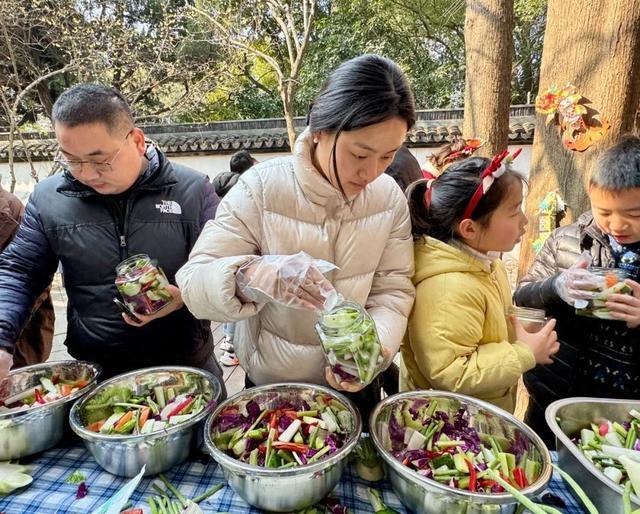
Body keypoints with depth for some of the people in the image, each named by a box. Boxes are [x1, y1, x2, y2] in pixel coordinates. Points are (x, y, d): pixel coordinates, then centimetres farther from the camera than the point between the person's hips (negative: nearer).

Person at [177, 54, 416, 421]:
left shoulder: (391, 198, -12)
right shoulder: (261, 188, -21)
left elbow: (393, 291, -11)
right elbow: (194, 281, -23)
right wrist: (254, 274, -44)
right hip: (270, 388, -2)